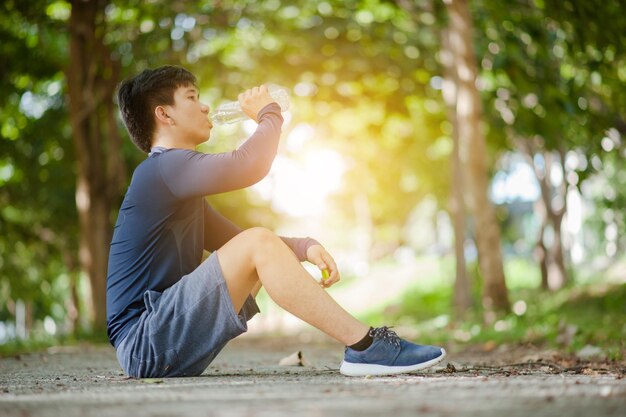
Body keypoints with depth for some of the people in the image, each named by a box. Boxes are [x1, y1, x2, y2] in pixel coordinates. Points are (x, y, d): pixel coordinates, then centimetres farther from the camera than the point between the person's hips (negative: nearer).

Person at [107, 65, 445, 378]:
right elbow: (251, 165, -25)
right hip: (142, 341, -10)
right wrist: (269, 113, -2)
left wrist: (303, 247, 0)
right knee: (258, 243, -21)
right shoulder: (164, 167, -11)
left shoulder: (180, 186, 22)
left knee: (259, 246, 11)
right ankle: (365, 347, -21)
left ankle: (361, 343, 0)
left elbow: (236, 243, 20)